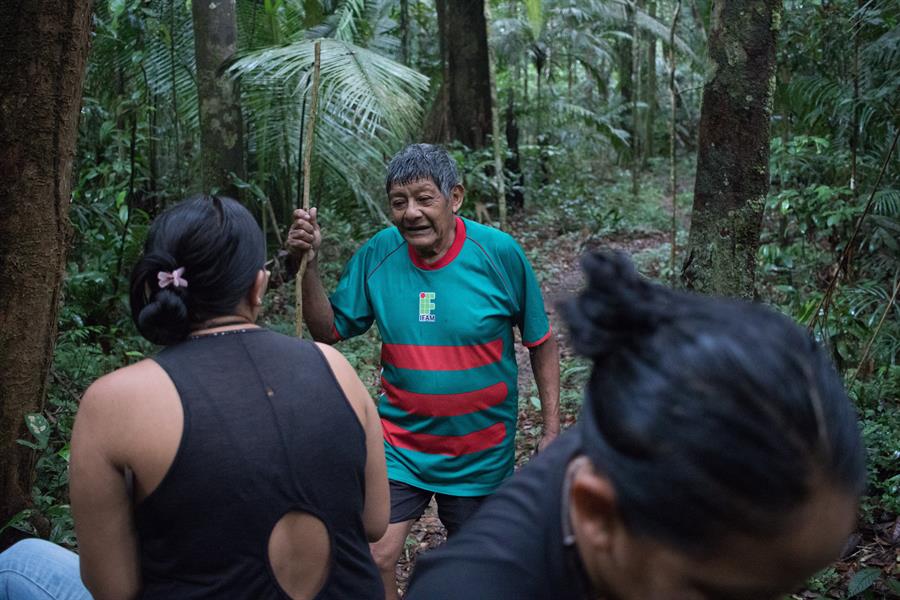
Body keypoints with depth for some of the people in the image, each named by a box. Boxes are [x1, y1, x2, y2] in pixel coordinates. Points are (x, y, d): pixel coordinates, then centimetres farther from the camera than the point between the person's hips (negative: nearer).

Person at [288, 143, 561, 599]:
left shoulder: (499, 253, -15)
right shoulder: (377, 255, -9)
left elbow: (541, 341, -5)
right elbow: (329, 331, -3)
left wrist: (552, 430, -5)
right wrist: (308, 262, -17)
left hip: (481, 450, -1)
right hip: (400, 442, 1)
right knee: (373, 560, -7)